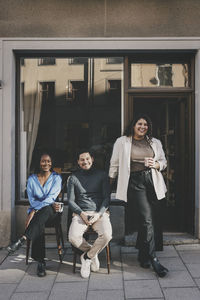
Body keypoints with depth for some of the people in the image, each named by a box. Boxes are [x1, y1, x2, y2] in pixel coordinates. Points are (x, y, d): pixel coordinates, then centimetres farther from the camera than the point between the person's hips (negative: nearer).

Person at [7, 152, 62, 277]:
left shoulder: (56, 178, 2)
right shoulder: (32, 179, 9)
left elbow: (51, 197, -10)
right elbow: (32, 200, 2)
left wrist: (35, 211, -22)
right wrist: (50, 203, -14)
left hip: (51, 211, -1)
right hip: (36, 212, 1)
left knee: (45, 209, -38)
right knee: (39, 225, -33)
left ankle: (22, 240, -43)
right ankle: (40, 262, -32)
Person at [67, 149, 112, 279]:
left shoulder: (102, 175, 9)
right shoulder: (74, 178, 10)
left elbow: (107, 198, 5)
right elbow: (71, 201, 7)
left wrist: (98, 214, -10)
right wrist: (81, 213, -9)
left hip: (100, 212, 0)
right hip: (81, 213, 1)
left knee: (106, 235, -29)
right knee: (73, 237, -28)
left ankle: (87, 257, -1)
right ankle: (93, 254, 4)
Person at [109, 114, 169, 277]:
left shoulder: (155, 142, 16)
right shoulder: (122, 142, 5)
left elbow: (164, 161, 20)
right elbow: (115, 164, 7)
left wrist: (156, 164, -2)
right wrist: (110, 182, 7)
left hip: (152, 181, 4)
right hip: (135, 182, -4)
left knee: (145, 219, 11)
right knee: (147, 219, -13)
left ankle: (142, 255, 29)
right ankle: (153, 258, -6)